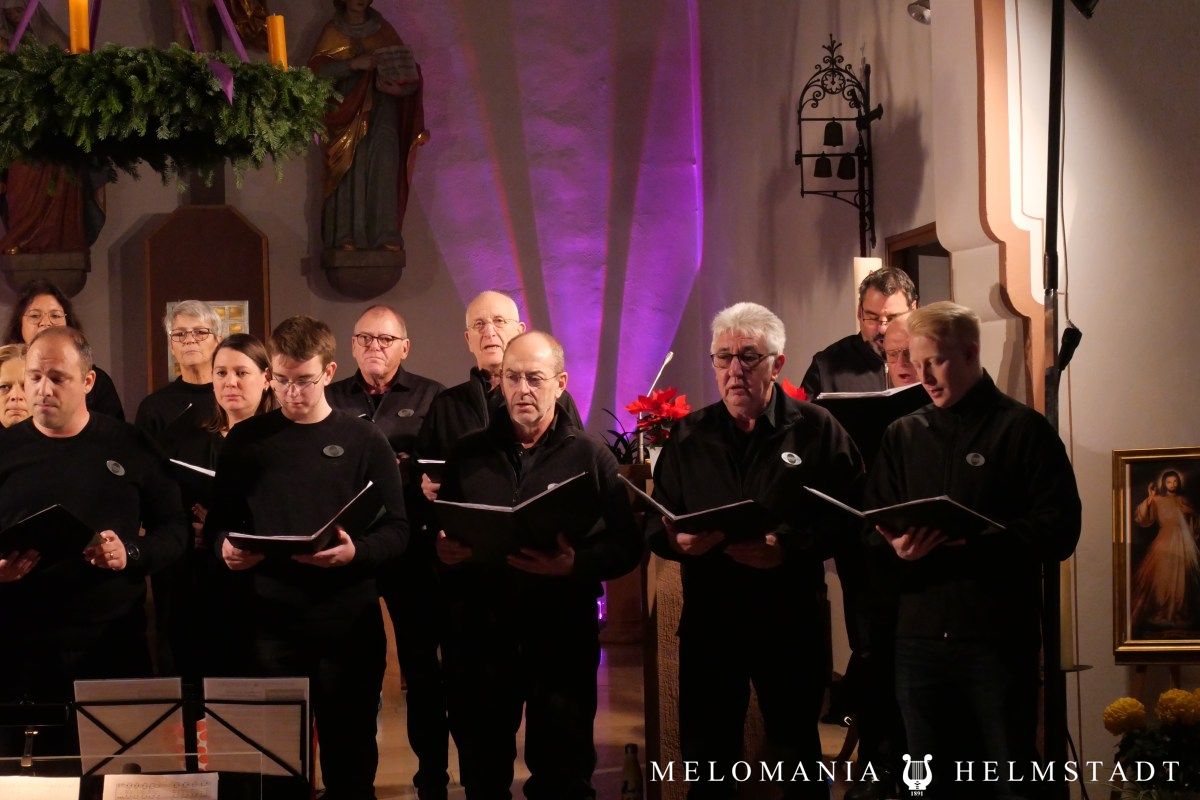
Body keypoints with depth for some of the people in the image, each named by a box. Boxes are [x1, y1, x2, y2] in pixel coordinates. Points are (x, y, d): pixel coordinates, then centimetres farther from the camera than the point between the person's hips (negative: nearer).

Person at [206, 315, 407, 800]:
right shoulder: (245, 441, 7)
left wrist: (357, 552, -21)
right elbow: (219, 522, 10)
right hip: (273, 621, 1)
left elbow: (396, 532, -1)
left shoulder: (365, 442, 2)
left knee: (350, 753, 8)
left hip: (350, 621, -1)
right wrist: (225, 546, -13)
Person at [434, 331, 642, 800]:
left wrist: (575, 564, -22)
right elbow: (438, 537, 15)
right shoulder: (468, 455, 11)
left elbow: (626, 546, -4)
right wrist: (443, 551, -8)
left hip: (562, 634, -2)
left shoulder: (591, 458, 2)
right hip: (478, 633, 3)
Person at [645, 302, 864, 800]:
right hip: (708, 620, 2)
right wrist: (678, 540, -16)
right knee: (706, 758, 8)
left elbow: (846, 515, -8)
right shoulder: (688, 436, 8)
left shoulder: (817, 430, 0)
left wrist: (789, 547, -23)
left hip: (792, 621, -2)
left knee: (798, 751, 9)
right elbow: (655, 525, 7)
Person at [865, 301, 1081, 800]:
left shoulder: (1024, 429, 2)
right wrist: (897, 548, -14)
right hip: (920, 639, 4)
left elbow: (1060, 530, -7)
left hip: (1000, 639, -4)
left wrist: (978, 536, -21)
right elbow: (872, 531, 9)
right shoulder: (902, 436, 14)